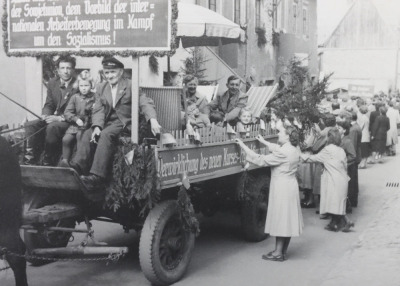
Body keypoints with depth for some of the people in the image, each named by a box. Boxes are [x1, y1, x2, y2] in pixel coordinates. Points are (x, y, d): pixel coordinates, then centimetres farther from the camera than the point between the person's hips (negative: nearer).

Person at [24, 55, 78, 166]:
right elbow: (48, 105, 14)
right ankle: (30, 160, -19)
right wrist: (46, 115, -10)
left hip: (70, 121, -6)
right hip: (53, 118, 6)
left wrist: (60, 118, -23)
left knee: (52, 127, -35)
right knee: (30, 125, -17)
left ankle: (48, 163, -23)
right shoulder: (52, 83, 13)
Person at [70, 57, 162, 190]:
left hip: (125, 123, -5)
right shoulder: (101, 88, 14)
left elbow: (145, 103, -12)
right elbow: (98, 110, 6)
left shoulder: (131, 85, -1)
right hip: (108, 123, 6)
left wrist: (153, 120, -33)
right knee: (88, 134, -20)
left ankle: (97, 176, -40)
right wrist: (97, 126, -16)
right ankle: (78, 167, -30)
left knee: (106, 134, -32)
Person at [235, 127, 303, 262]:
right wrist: (263, 142, 32)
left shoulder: (283, 153, -21)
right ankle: (283, 250, 23)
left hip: (282, 187, -9)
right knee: (287, 219, 13)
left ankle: (278, 253, 6)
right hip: (290, 185, 9)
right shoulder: (294, 150, 5)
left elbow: (261, 160, -20)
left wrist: (243, 146, -16)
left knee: (280, 217, -2)